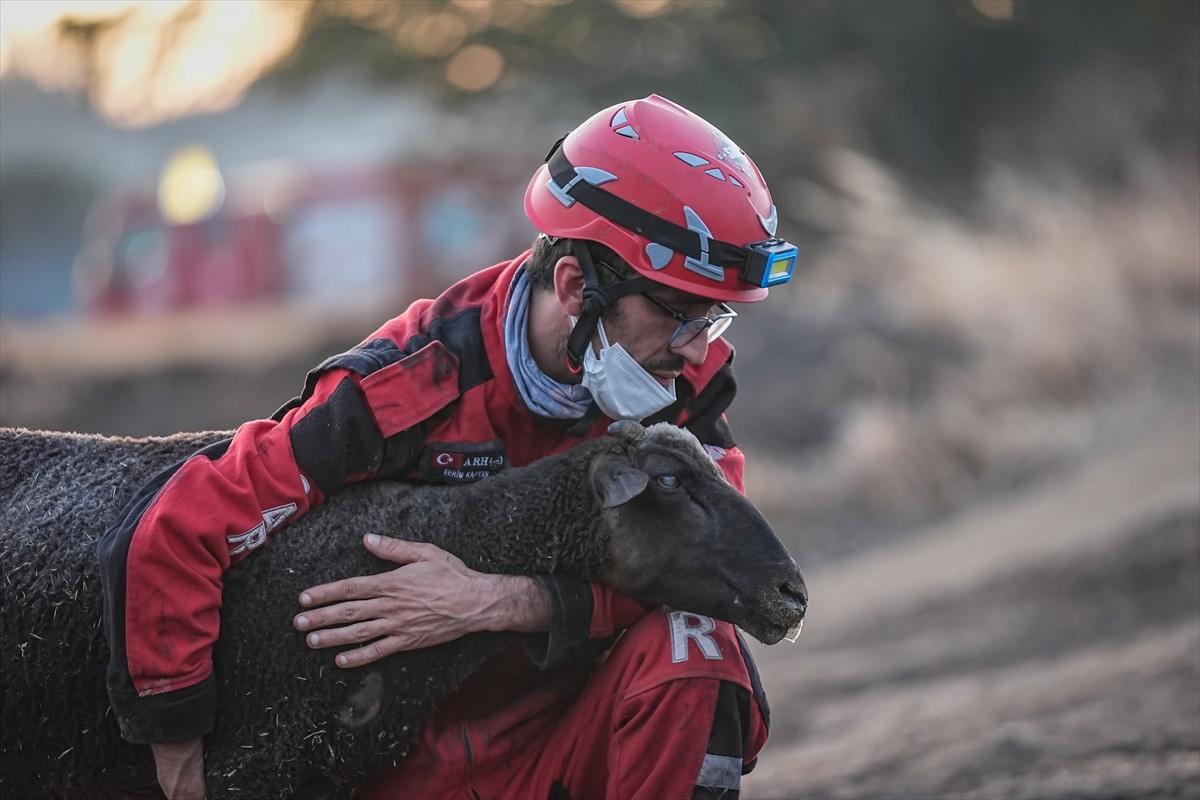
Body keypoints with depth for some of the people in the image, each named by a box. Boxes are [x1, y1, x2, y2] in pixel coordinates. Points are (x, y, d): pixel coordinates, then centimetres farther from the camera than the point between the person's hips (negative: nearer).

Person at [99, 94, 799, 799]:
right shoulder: (410, 392, -22)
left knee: (692, 651, -25)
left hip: (576, 732, 3)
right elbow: (171, 533, -22)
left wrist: (494, 602, -34)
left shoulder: (684, 377, -9)